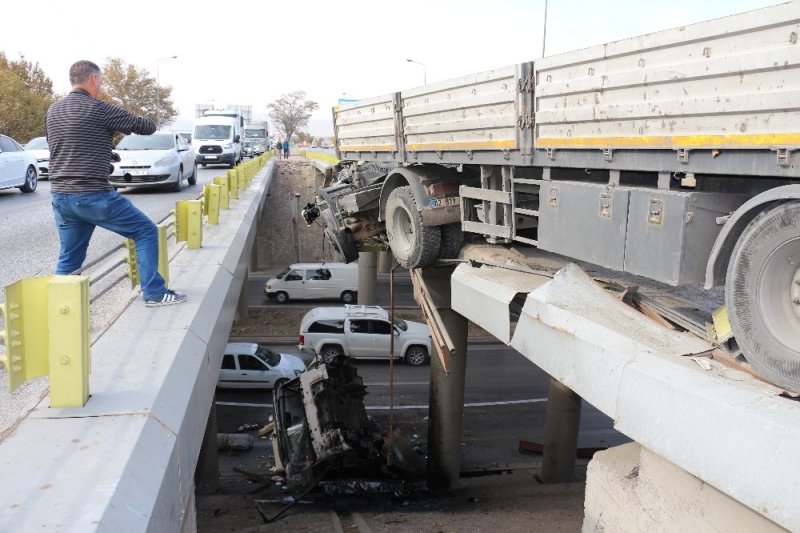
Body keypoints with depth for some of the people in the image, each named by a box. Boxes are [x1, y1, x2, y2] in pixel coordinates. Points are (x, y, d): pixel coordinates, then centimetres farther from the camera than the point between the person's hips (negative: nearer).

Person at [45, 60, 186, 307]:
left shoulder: (52, 111, 12)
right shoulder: (99, 109, -10)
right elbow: (147, 127, -4)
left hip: (60, 196, 7)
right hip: (93, 195, -7)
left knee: (69, 259, 17)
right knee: (146, 231, 6)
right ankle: (154, 293, 5)